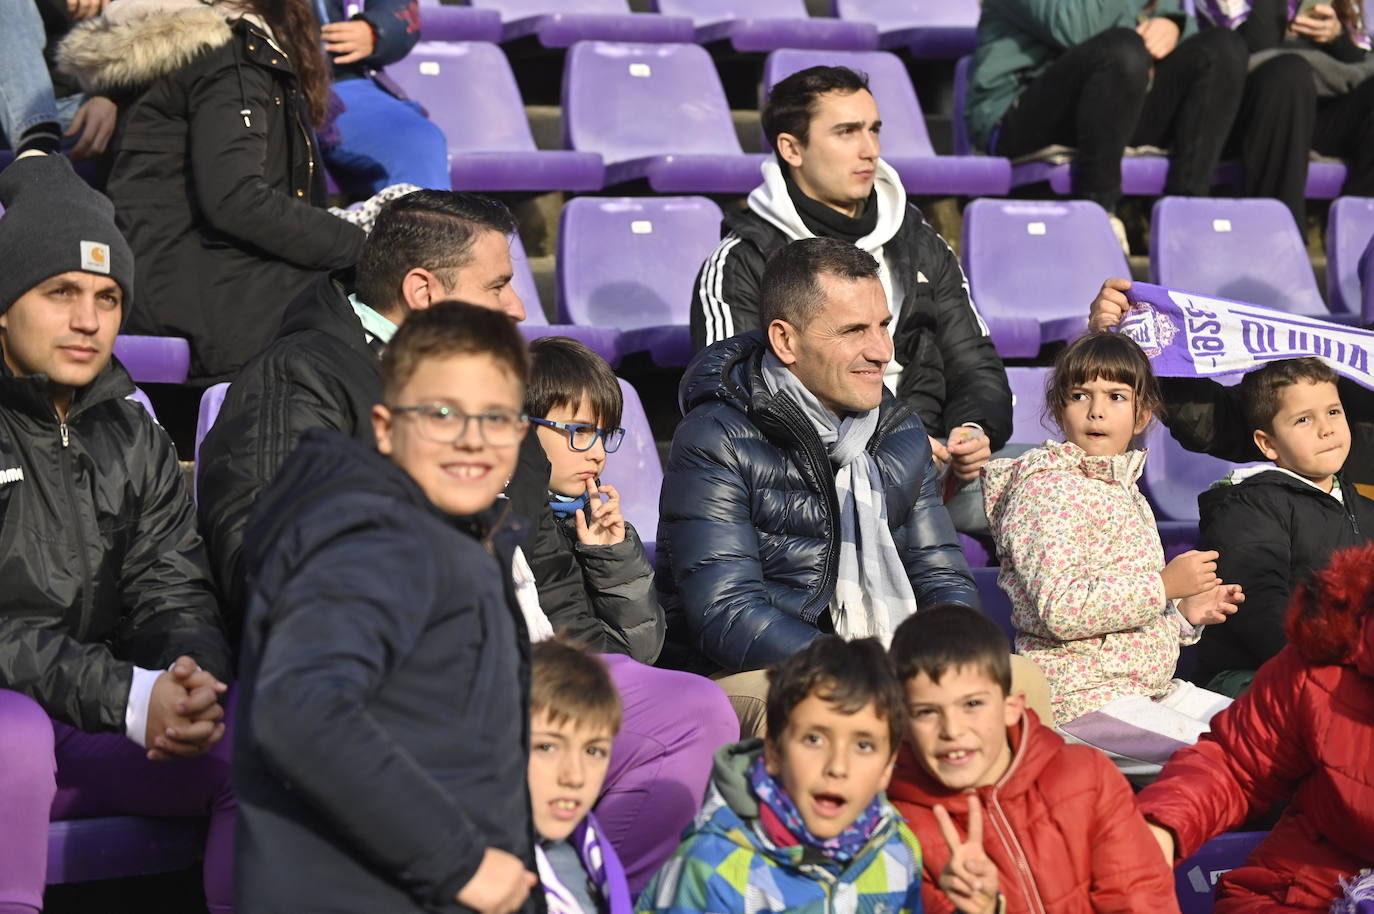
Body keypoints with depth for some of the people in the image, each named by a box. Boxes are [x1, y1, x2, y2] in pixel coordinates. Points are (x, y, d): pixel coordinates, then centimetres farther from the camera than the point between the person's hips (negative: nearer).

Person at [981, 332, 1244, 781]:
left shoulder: (1126, 492, 18)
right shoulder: (1050, 489, -11)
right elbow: (1061, 610, -23)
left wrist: (1186, 614, 8)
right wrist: (1165, 585, -19)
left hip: (1147, 688, 10)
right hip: (1080, 696, -10)